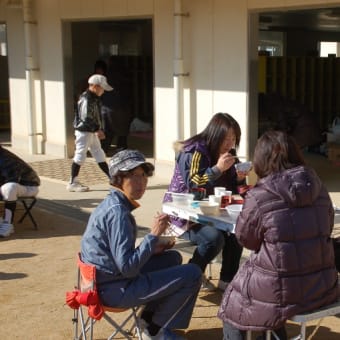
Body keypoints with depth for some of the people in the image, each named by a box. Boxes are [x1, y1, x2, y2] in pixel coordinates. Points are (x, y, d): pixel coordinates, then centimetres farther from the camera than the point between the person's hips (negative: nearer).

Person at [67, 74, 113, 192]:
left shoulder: (94, 99, 11)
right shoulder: (86, 99, -19)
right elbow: (86, 118, -24)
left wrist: (98, 130, 9)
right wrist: (98, 129, -19)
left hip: (92, 132, 10)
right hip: (84, 131, -10)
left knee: (99, 155, 13)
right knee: (80, 156, -3)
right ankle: (72, 183, 6)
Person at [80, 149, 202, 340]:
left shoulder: (112, 204, 7)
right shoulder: (117, 212, -23)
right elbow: (127, 267, -27)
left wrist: (153, 249, 4)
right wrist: (153, 235, -23)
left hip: (104, 279, 10)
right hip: (114, 289, -10)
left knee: (173, 257, 23)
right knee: (192, 274, -9)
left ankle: (149, 317, 22)